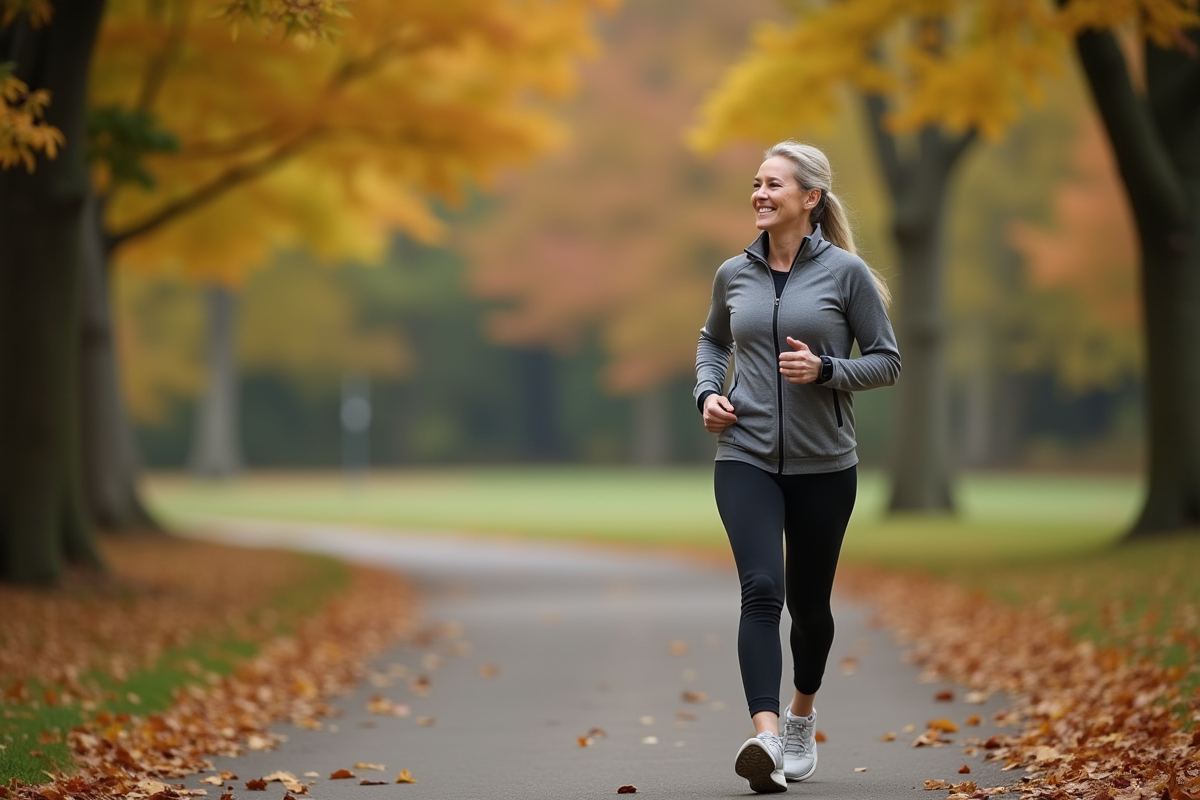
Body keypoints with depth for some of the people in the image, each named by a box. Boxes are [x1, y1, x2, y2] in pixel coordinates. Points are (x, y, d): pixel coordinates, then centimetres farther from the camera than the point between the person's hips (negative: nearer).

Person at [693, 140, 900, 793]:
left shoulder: (846, 272, -4)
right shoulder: (734, 274, 6)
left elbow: (886, 361, 0)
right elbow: (713, 340, 25)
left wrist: (825, 370, -16)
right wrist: (707, 392, 6)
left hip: (823, 465, -1)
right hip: (746, 458, 1)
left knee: (809, 602, 11)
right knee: (762, 590, -18)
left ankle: (802, 717, 37)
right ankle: (765, 738, -30)